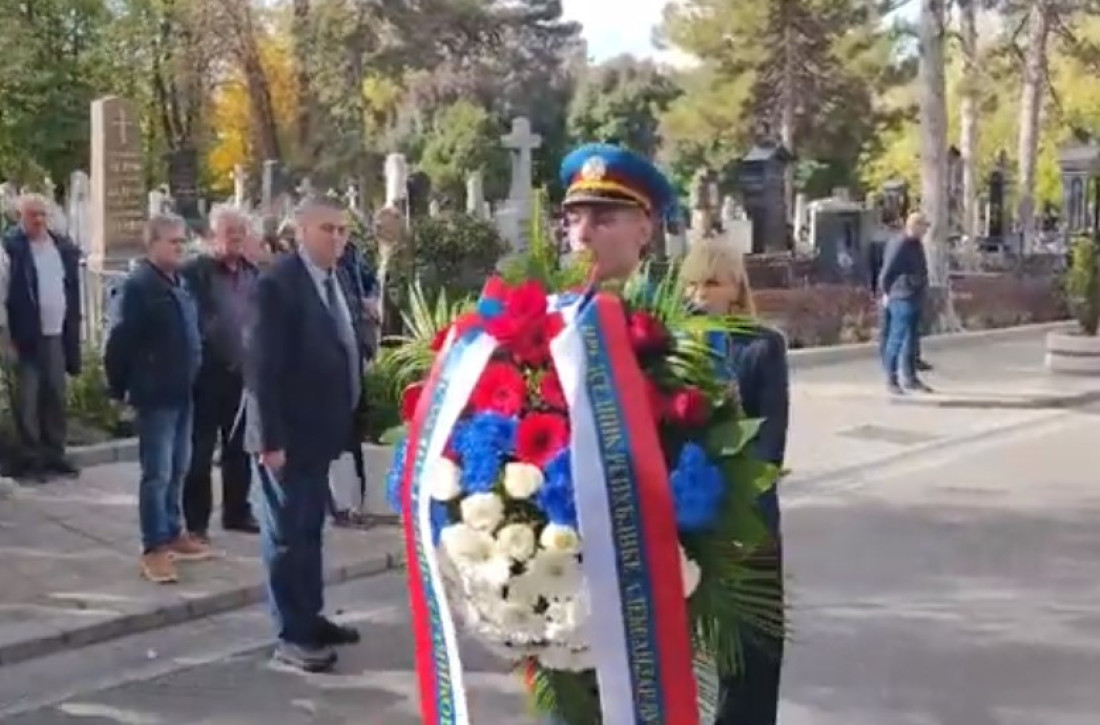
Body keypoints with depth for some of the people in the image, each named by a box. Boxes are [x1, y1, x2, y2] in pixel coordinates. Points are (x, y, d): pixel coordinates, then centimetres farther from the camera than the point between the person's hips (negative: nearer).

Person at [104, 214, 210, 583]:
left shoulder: (180, 282, 12)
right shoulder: (138, 285, -15)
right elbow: (121, 341, -15)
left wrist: (192, 376, 14)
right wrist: (119, 387, -12)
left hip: (182, 391, 8)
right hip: (156, 393, -8)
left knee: (178, 468, 16)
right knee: (157, 473, -5)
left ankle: (173, 533, 29)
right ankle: (153, 548, 0)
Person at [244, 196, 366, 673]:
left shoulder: (339, 280, 8)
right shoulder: (278, 283, -17)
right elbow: (262, 367, -20)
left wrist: (349, 419, 8)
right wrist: (270, 439, -22)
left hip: (321, 429, 8)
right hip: (288, 434, -8)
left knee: (310, 529, 18)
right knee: (287, 534, 2)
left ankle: (311, 619, 30)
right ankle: (291, 636, 12)